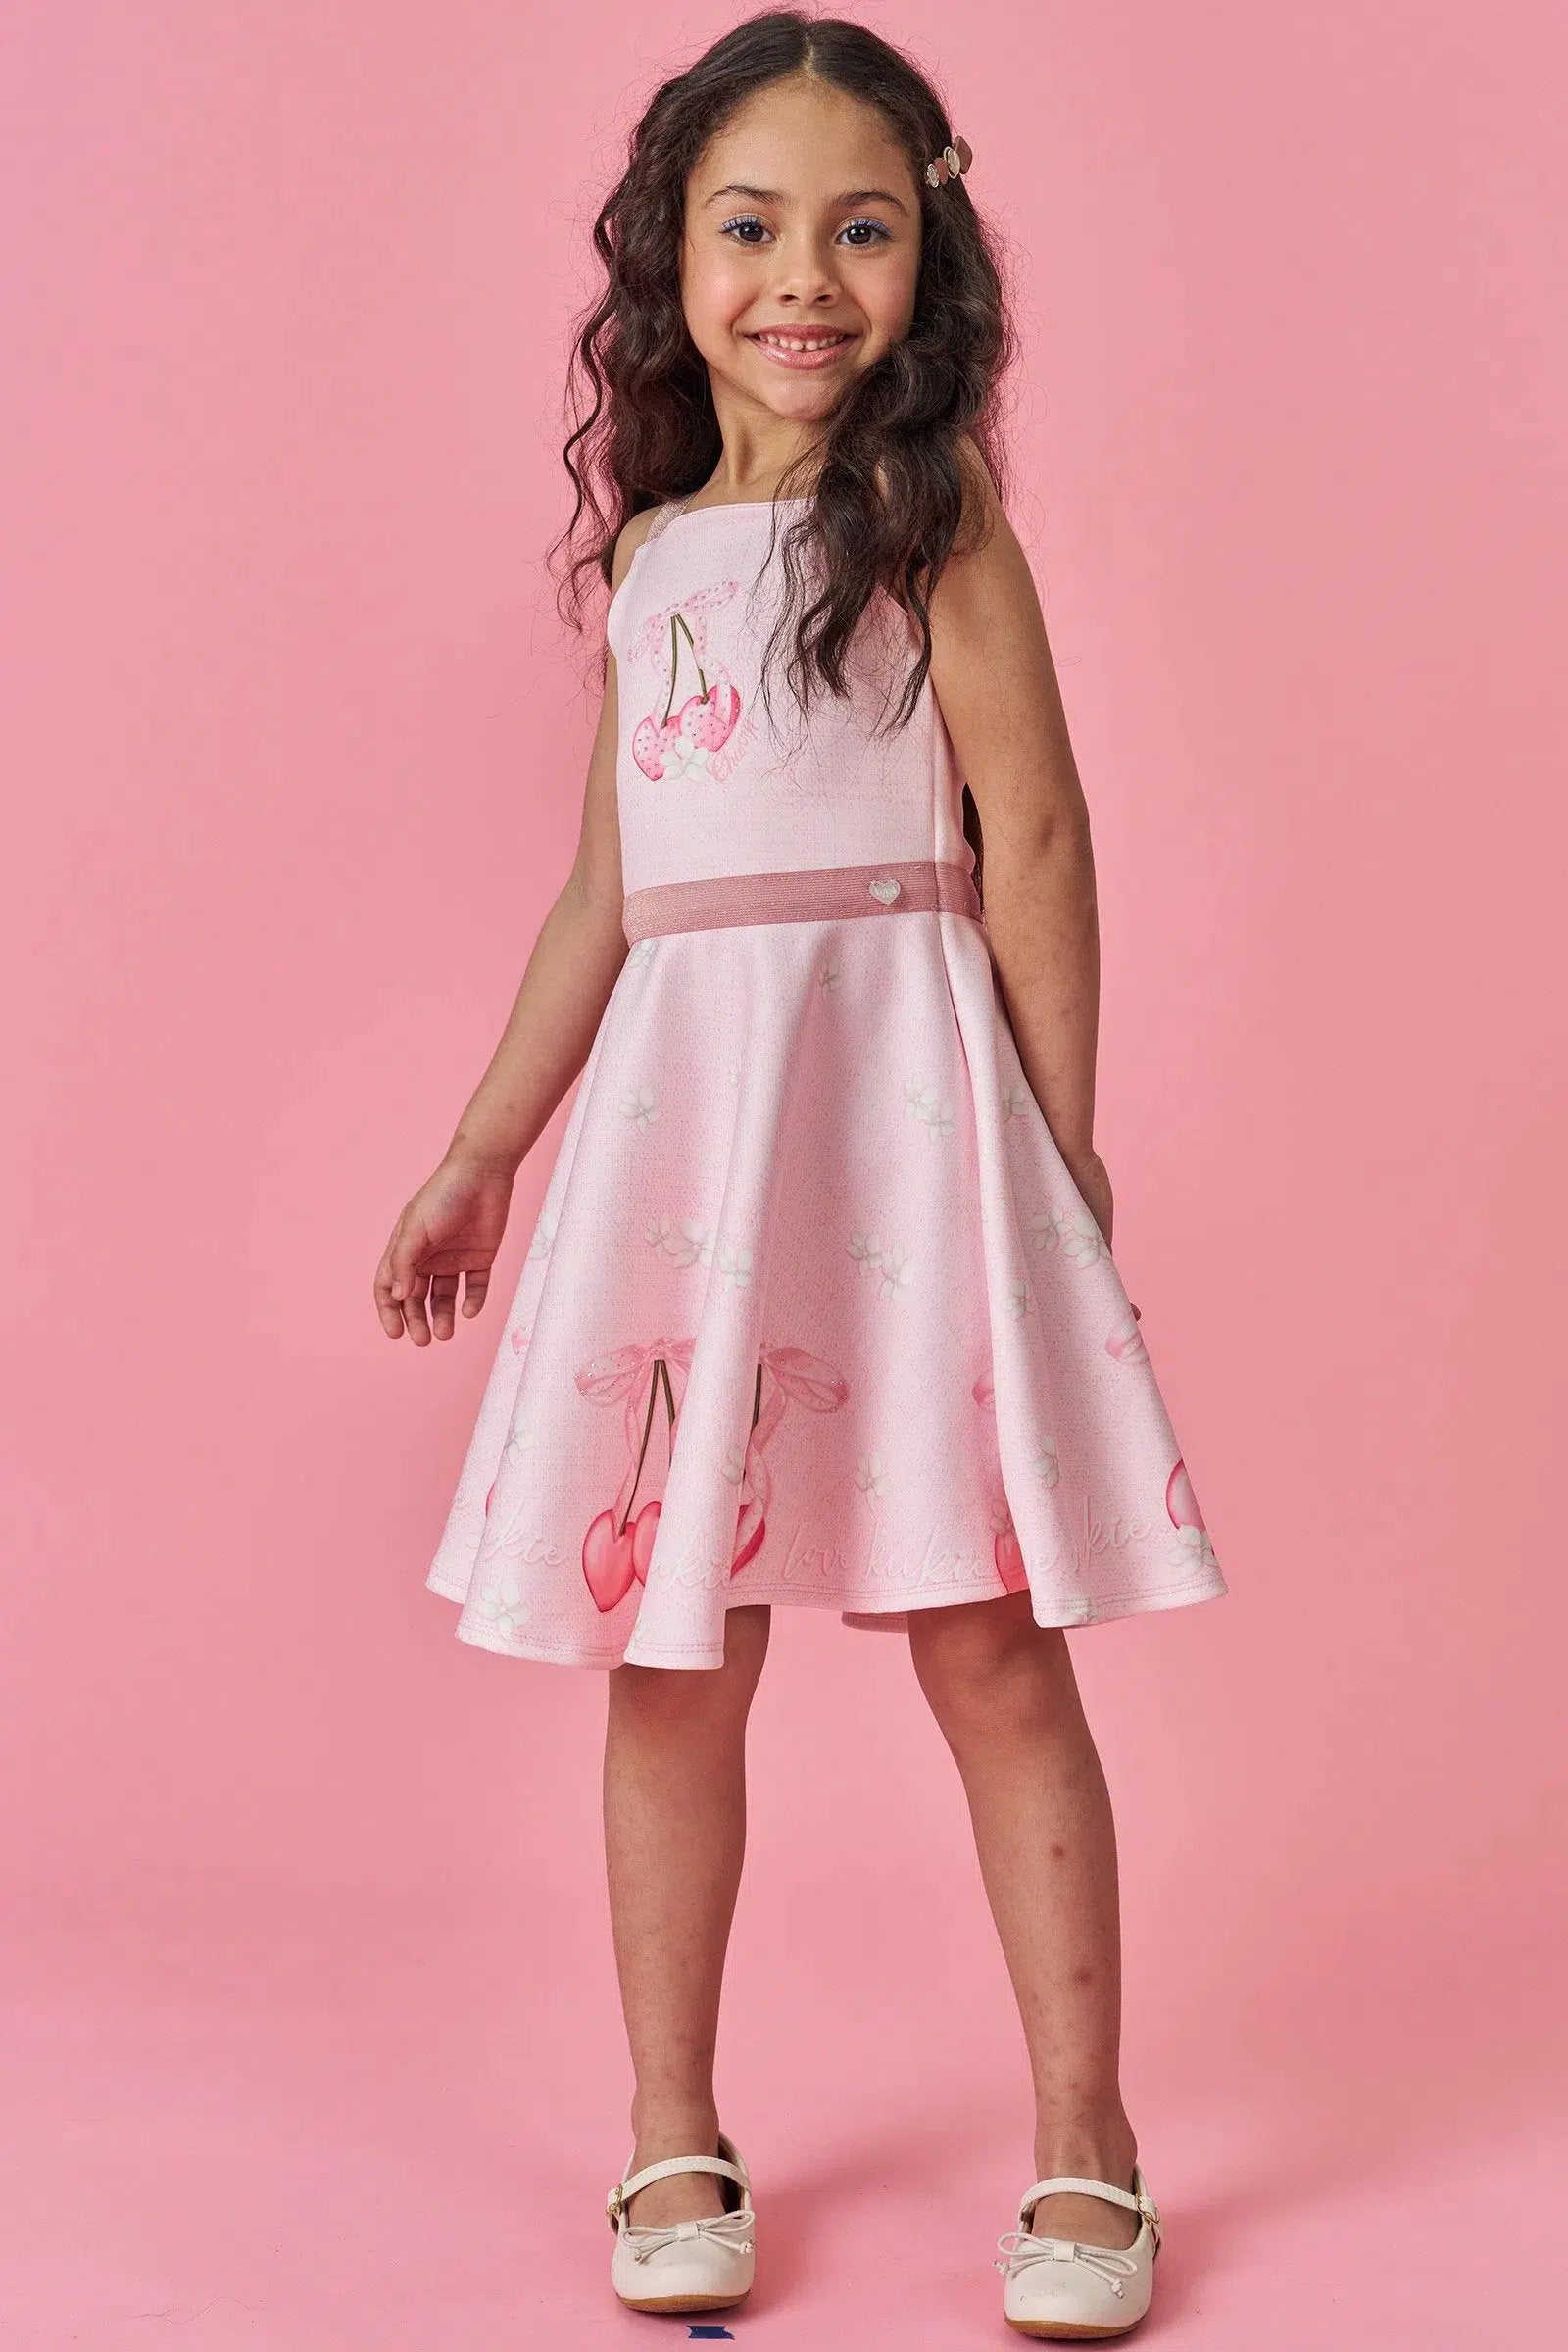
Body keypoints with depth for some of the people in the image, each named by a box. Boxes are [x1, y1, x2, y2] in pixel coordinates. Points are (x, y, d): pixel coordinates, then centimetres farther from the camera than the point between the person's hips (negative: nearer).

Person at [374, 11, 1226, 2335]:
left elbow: (1032, 833, -4)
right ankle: (674, 2141, 19)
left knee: (989, 1640, -1)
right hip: (674, 1102, 5)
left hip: (896, 1081, -4)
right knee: (670, 1659, 6)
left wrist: (1064, 1159, -7)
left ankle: (1084, 2144, 11)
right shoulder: (647, 554, 15)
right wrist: (479, 1157, 19)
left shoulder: (938, 517, 1)